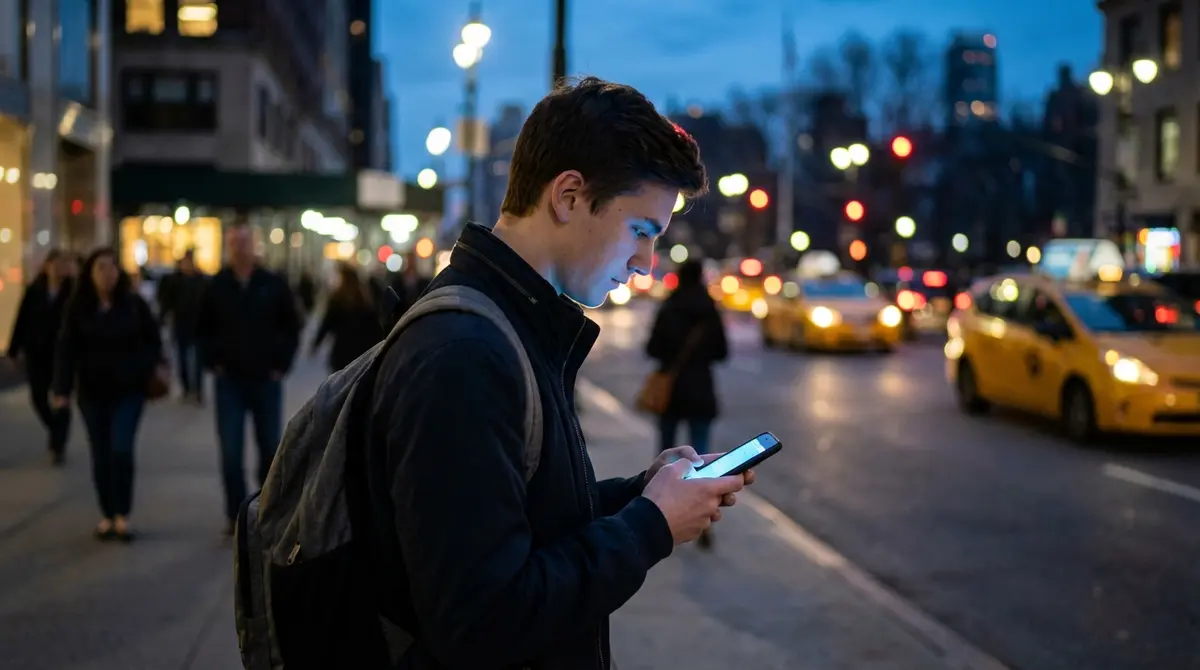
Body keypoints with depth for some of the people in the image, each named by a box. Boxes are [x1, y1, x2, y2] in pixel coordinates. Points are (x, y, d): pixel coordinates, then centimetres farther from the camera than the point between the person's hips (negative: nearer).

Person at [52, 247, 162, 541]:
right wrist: (62, 389, -14)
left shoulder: (134, 304, -4)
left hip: (128, 391, -2)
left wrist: (142, 371, -13)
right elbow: (67, 350, -5)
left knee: (121, 450, -13)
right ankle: (107, 515, 18)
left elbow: (153, 342, 2)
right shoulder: (79, 308, -2)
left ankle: (122, 515, -2)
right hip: (92, 392, 2)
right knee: (101, 454, 7)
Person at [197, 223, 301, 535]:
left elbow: (291, 329, 4)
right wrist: (213, 363, 0)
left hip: (266, 380, 0)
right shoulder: (216, 286, -1)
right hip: (229, 381, 0)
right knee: (231, 452, -3)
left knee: (270, 448, 8)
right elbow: (203, 330, 9)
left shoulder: (274, 284, -2)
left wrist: (281, 365, -2)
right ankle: (236, 515, 4)